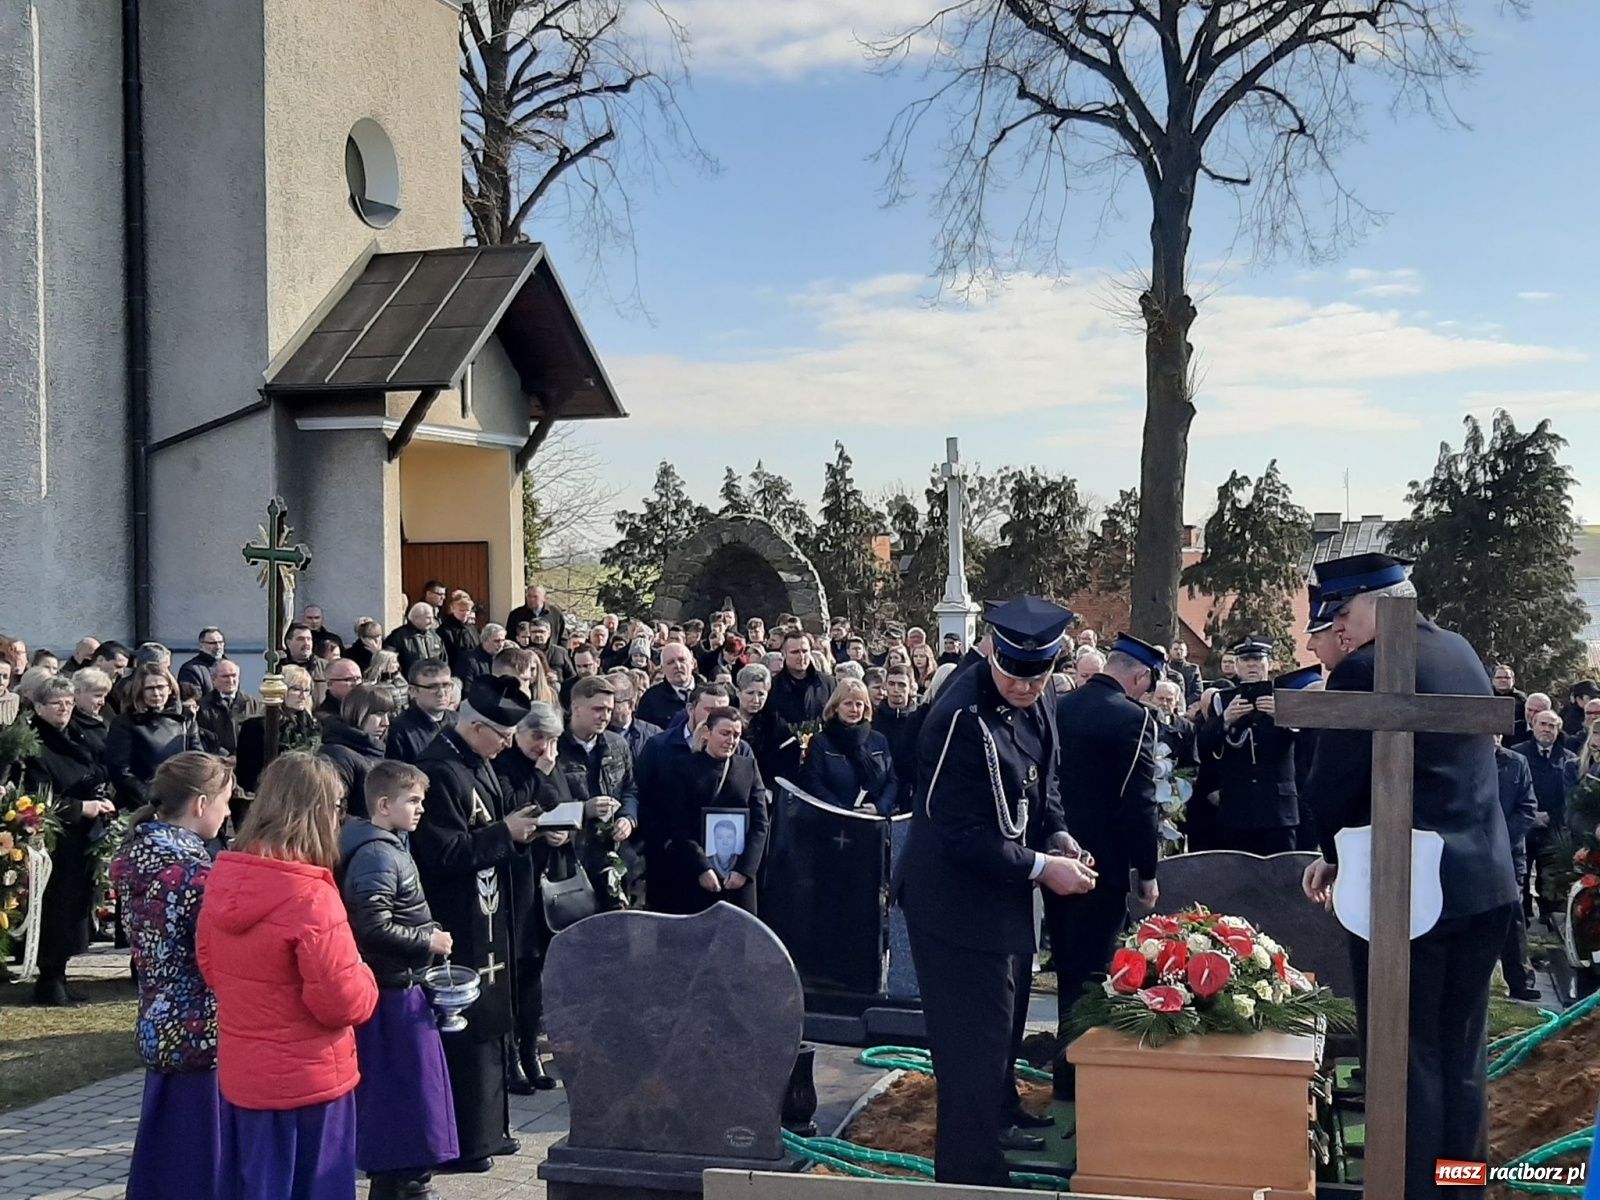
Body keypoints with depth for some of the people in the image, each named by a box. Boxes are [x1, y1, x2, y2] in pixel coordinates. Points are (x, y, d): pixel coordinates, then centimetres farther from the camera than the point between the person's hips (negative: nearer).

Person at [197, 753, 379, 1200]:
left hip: (239, 1075, 7)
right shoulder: (310, 897, -24)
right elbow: (344, 1002, -21)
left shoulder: (222, 879, -2)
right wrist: (365, 980, -1)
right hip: (306, 1083, -7)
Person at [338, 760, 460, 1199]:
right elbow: (374, 927, -27)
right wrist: (428, 940, -17)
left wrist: (428, 936, 10)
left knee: (406, 1087, 18)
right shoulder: (377, 855, -19)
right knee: (402, 1089, -2)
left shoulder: (389, 847, 12)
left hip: (401, 986, 10)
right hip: (393, 991, -10)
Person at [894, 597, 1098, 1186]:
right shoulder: (961, 717, -29)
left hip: (1005, 889, 9)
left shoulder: (1040, 698, -2)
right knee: (975, 1041, -3)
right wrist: (1040, 867, -23)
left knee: (1003, 1023, 29)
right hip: (958, 899, -9)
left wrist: (1058, 836, -4)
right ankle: (973, 1174, 10)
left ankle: (999, 1112, 52)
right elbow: (962, 833, -27)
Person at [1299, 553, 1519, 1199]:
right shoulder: (1462, 652, 10)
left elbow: (1329, 790, -13)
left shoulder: (1366, 670, -16)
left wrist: (1337, 856, 8)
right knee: (1460, 1058, 15)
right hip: (1486, 883, 8)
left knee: (1406, 1061, 1)